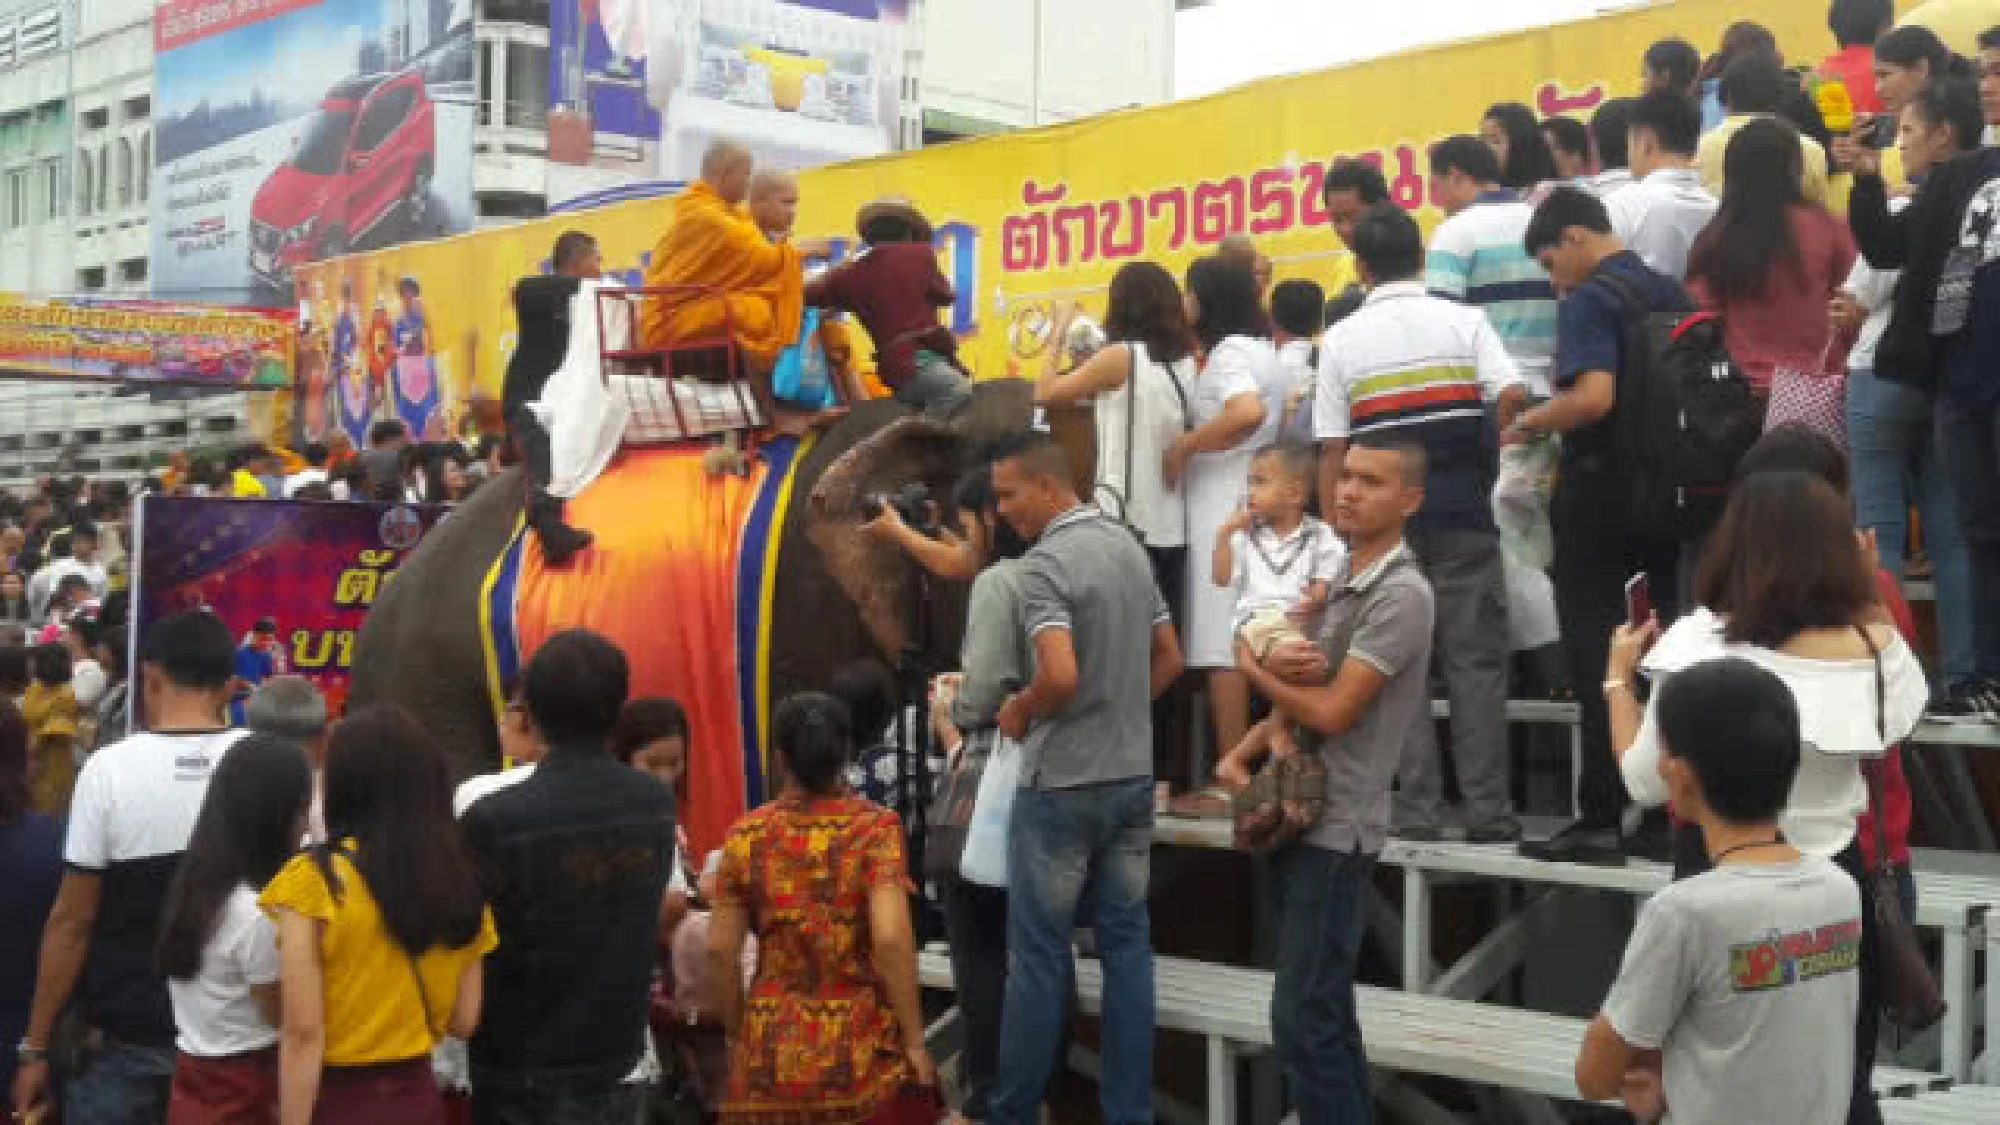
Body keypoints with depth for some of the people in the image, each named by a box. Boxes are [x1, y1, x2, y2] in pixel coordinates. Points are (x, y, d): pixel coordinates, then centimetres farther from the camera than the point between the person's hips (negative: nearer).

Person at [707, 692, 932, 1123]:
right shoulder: (875, 827, -6)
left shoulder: (746, 836, 2)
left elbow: (720, 949, 2)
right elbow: (891, 939, -16)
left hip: (774, 1050, 2)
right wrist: (914, 1040, -8)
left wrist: (738, 1034, 15)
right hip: (861, 1048, -2)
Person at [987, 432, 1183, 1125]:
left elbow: (1060, 676, -28)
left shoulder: (1046, 561, -17)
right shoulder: (1129, 547, 8)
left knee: (1038, 954, 3)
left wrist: (1020, 712, -10)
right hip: (1132, 777, 7)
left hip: (1062, 783, -7)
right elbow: (1170, 659, 15)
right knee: (1127, 944, 10)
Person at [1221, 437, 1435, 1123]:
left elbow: (1331, 710, -20)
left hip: (1337, 829, -9)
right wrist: (1255, 744, -5)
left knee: (1303, 1018, -9)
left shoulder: (1402, 595, -15)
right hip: (1306, 818, 9)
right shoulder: (1346, 584, 14)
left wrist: (1252, 667, -4)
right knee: (1324, 1010, 15)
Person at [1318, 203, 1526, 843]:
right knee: (1475, 662, 4)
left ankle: (1417, 811, 3)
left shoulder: (1341, 339, 3)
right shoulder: (1464, 321, 2)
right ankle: (1487, 811, 2)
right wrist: (1483, 442, 8)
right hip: (1463, 517, 0)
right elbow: (1513, 395, -12)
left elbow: (1333, 451, 0)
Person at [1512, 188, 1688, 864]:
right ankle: (1668, 818, 13)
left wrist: (1531, 423, -12)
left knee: (1600, 664, -3)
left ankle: (1601, 821, 0)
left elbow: (1593, 396, -27)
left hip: (1602, 498, -7)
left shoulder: (1591, 300, -13)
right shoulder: (1673, 295, 11)